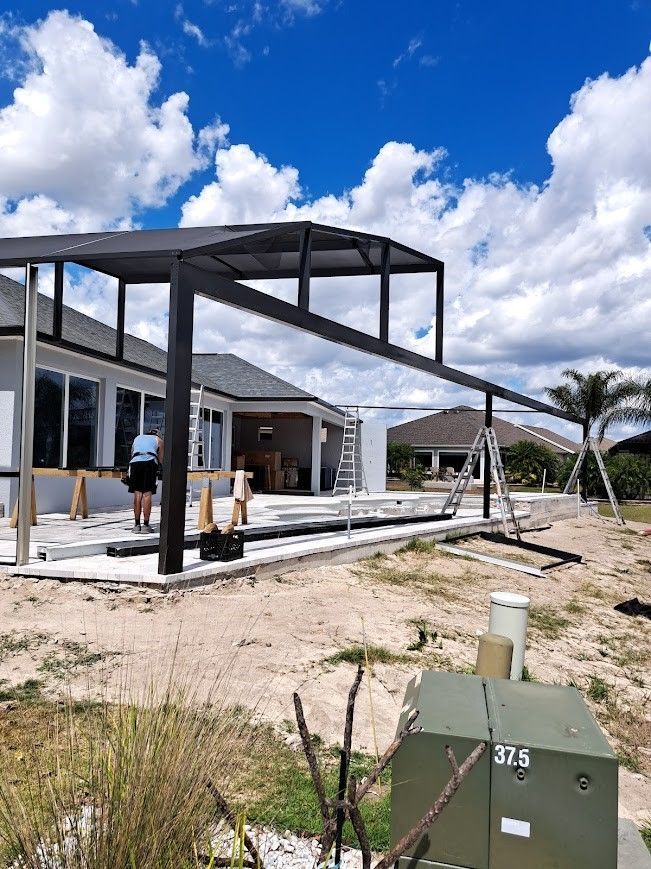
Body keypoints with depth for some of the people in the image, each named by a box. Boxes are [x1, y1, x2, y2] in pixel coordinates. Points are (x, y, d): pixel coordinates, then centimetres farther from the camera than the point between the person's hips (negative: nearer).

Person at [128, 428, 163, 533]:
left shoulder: (137, 438, 35)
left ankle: (137, 525, 5)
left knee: (137, 494, 5)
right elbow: (161, 460, 23)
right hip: (150, 462, -2)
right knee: (147, 494, -3)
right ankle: (146, 525, -3)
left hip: (135, 462, 3)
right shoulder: (158, 440, 25)